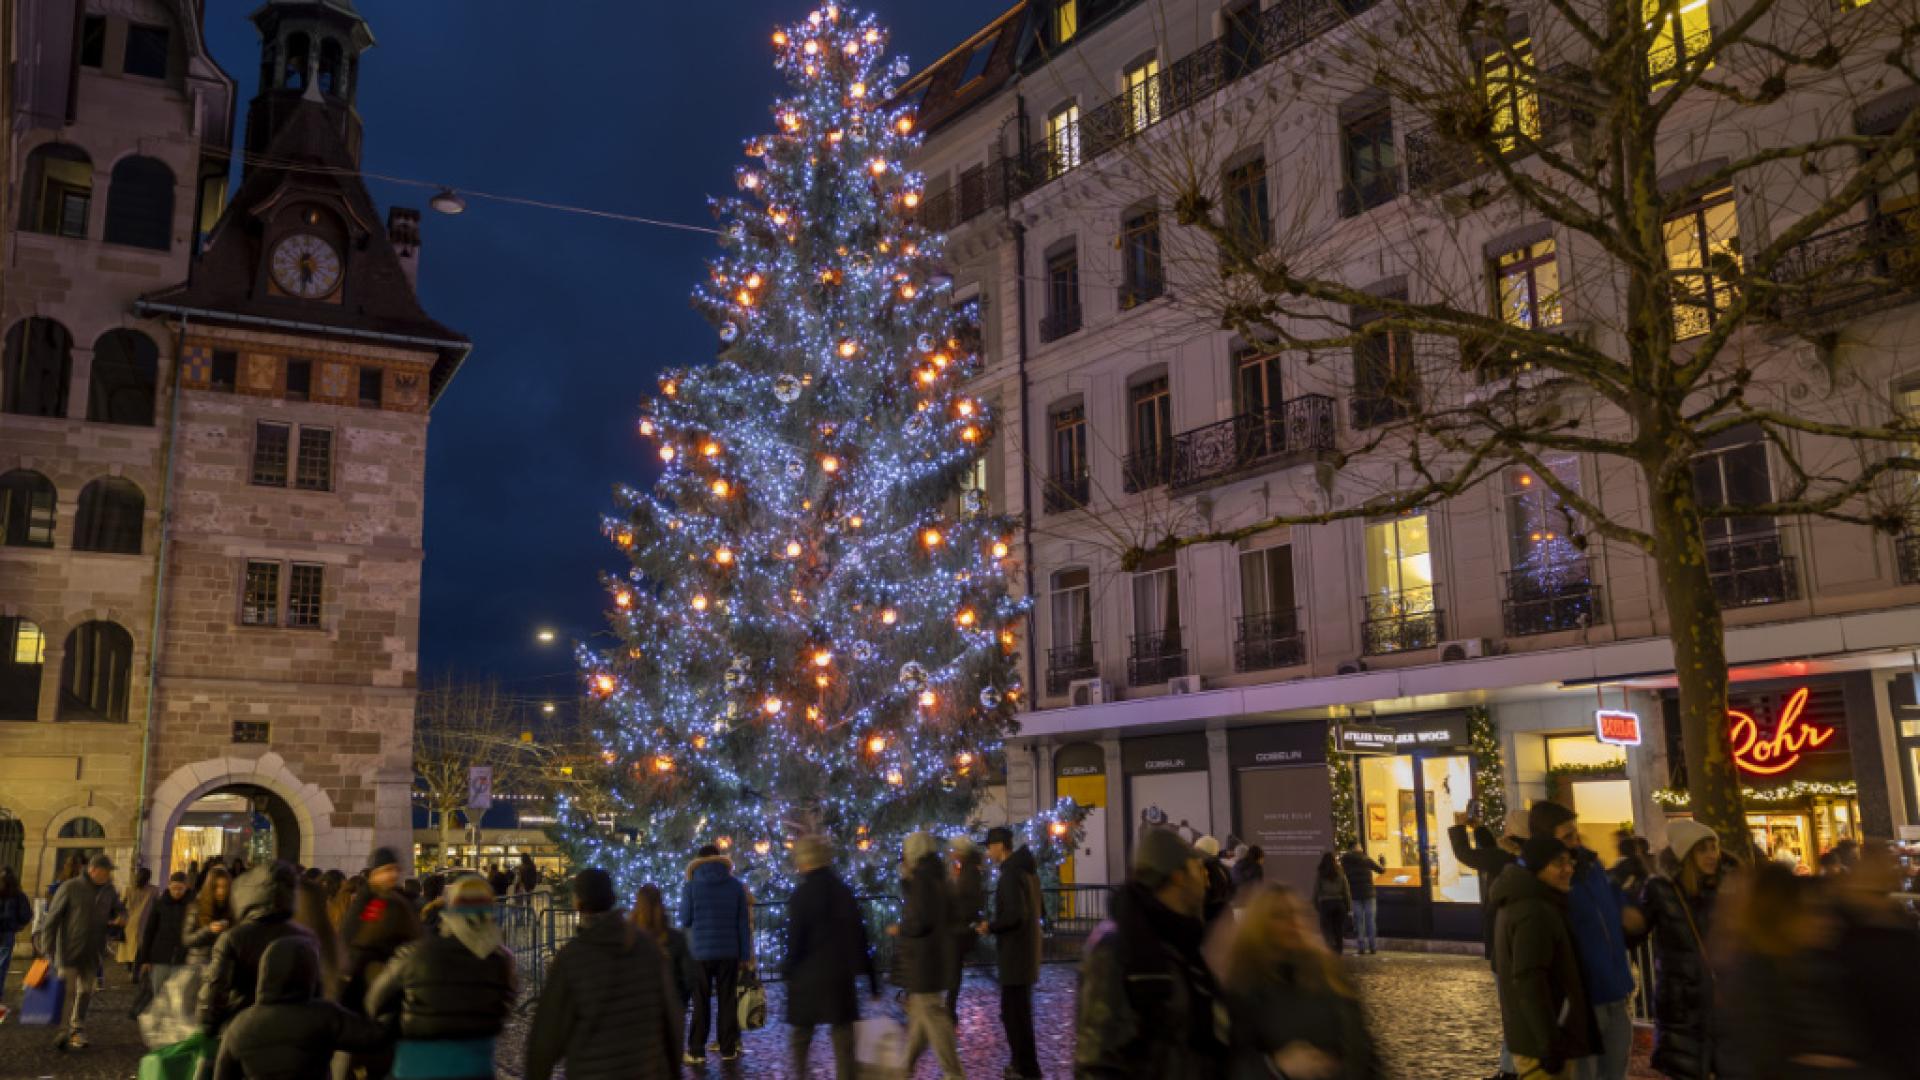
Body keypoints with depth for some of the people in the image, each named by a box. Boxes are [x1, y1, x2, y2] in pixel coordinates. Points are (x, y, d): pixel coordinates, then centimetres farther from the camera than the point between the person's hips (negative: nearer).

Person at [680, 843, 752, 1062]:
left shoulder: (691, 887, -4)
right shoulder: (736, 886, 1)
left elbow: (684, 920, 0)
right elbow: (743, 923, 2)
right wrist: (745, 955, 6)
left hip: (700, 952, -1)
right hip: (729, 952, 1)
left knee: (701, 1003, 6)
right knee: (728, 1001, 8)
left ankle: (697, 1051, 5)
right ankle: (728, 1049, 8)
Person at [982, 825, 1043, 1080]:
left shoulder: (1011, 874, -19)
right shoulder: (1027, 869, 11)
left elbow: (1014, 915, -26)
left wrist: (991, 927, -11)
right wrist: (997, 925, 17)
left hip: (1015, 952, -10)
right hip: (1026, 949, 10)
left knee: (1014, 1013, -3)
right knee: (1019, 1010, 19)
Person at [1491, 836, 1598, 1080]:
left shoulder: (1517, 903, 14)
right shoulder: (1535, 913, -19)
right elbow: (1529, 982, -26)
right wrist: (1550, 1042, -25)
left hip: (1532, 1037, 10)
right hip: (1539, 1043, -10)